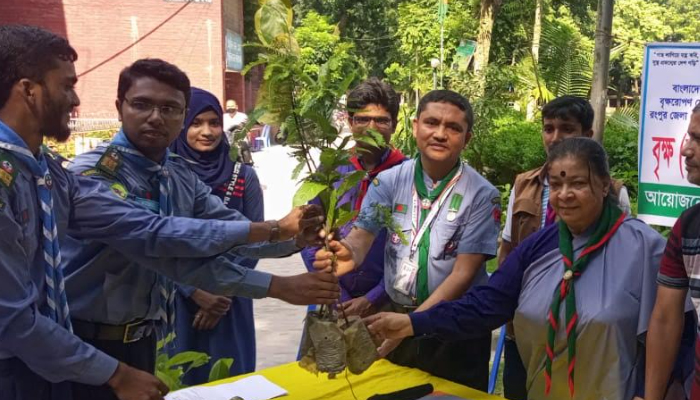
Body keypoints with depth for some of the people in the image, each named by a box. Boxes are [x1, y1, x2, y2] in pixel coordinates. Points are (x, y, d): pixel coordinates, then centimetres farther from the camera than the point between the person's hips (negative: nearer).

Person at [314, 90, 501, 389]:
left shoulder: (481, 195, -13)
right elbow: (361, 236, -11)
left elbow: (463, 273, -16)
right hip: (396, 315, 3)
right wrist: (349, 254, -36)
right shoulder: (389, 181, -3)